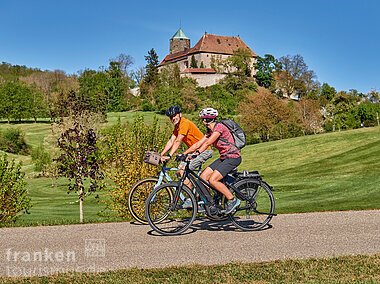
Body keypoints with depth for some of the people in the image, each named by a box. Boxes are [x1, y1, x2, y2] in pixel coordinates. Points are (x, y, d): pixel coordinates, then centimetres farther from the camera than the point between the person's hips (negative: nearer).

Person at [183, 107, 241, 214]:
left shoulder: (219, 127, -16)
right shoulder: (210, 131, 11)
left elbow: (207, 143, -27)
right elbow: (198, 144, 9)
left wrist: (197, 153, -35)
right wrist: (183, 154, 4)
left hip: (233, 157, -9)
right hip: (224, 157, 9)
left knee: (212, 180, -19)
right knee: (202, 177, 0)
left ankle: (232, 200, -6)